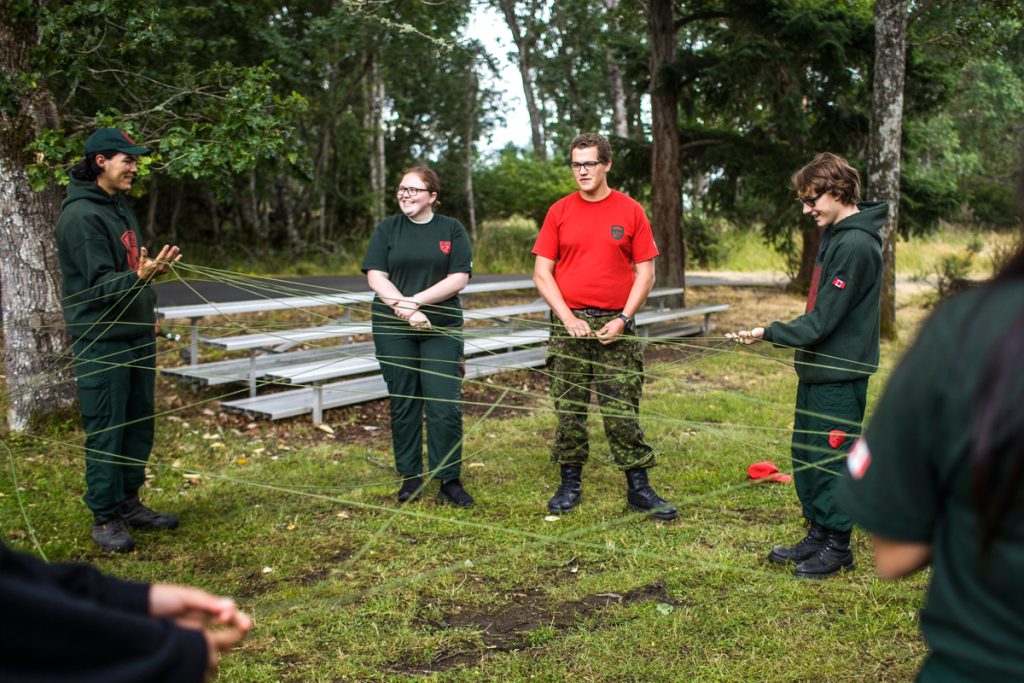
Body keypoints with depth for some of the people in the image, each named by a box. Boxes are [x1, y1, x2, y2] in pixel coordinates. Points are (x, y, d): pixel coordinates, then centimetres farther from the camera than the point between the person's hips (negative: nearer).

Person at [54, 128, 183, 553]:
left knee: (138, 424, 13)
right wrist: (140, 277, -36)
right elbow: (101, 282, -21)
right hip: (102, 342, -9)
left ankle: (129, 504, 25)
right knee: (105, 431, -2)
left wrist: (148, 312, 21)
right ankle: (105, 518, 8)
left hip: (137, 334, 9)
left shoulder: (120, 206, 14)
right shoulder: (80, 215, -15)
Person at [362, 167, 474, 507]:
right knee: (403, 403, 6)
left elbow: (459, 278, -4)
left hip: (442, 329, -1)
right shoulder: (387, 228, 7)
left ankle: (449, 480, 5)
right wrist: (405, 310, -16)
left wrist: (415, 300, -13)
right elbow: (376, 277, -2)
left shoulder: (452, 229, 6)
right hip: (393, 329, 1)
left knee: (445, 405, -5)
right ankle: (411, 476, 19)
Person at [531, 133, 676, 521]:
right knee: (569, 409, 6)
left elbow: (646, 272, 3)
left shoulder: (630, 212, 3)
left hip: (615, 326, -1)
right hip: (569, 323, 1)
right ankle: (570, 485, 18)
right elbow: (542, 273, 3)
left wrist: (623, 319, -8)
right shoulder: (559, 212, 5)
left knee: (623, 411, 0)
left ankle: (638, 489, 9)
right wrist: (568, 318, -8)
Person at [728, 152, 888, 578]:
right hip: (818, 368, 10)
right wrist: (771, 334, 16)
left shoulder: (856, 245, -19)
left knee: (831, 458, 0)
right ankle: (818, 534, 28)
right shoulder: (834, 235, 12)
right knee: (806, 453, 15)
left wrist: (769, 333, -22)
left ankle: (837, 546, 13)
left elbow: (822, 321, -21)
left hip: (840, 373, -10)